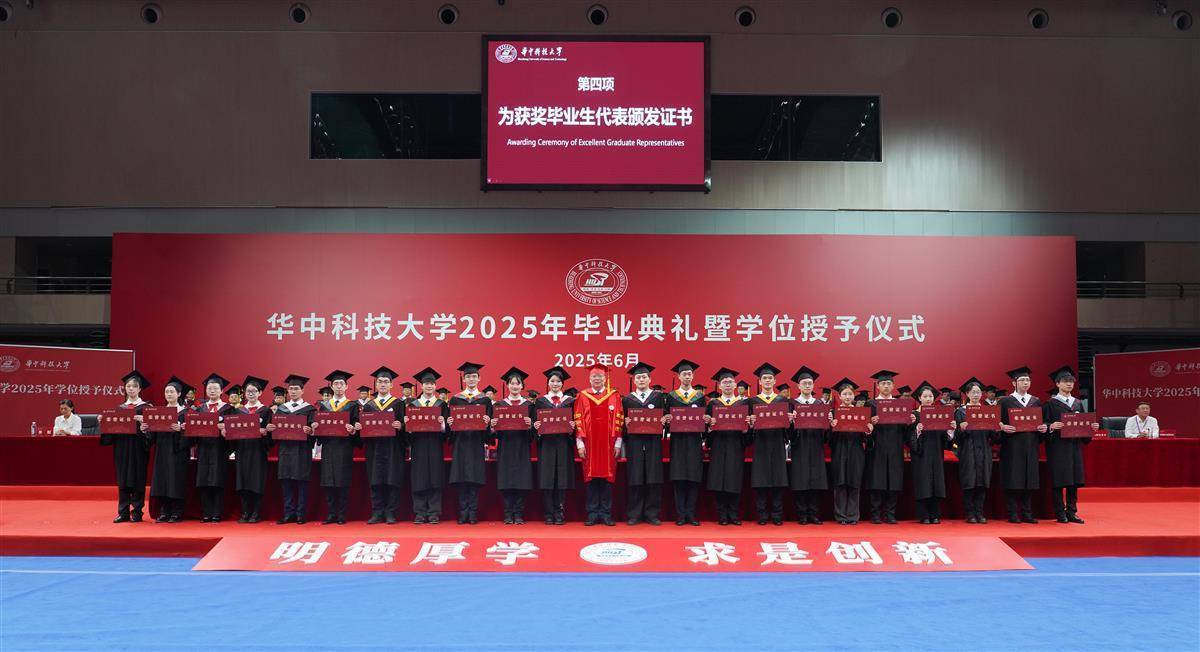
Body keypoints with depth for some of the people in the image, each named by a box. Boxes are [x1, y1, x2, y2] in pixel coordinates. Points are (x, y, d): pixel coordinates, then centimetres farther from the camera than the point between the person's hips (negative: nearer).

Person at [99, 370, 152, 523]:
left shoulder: (146, 407, 0)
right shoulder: (119, 408, 13)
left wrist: (143, 422, -27)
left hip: (138, 448, -4)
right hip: (121, 447, 4)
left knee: (137, 480, -1)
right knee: (122, 481, 5)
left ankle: (137, 512, 5)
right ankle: (123, 512, 10)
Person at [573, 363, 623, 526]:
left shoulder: (614, 396, 6)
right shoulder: (582, 396, 7)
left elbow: (619, 420, 4)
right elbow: (578, 420, 3)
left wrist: (617, 443, -2)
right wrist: (580, 443, -4)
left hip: (608, 444, 0)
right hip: (589, 444, 0)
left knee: (607, 478, 2)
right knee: (591, 478, 2)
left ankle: (606, 514, 9)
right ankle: (592, 514, 8)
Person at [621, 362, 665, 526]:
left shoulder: (659, 396, 12)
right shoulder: (627, 399, 12)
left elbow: (665, 416, 6)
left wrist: (663, 420, -14)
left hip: (653, 442, 0)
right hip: (634, 443, 0)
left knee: (653, 479, -1)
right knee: (635, 480, 0)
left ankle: (652, 514, 7)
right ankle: (634, 515, 6)